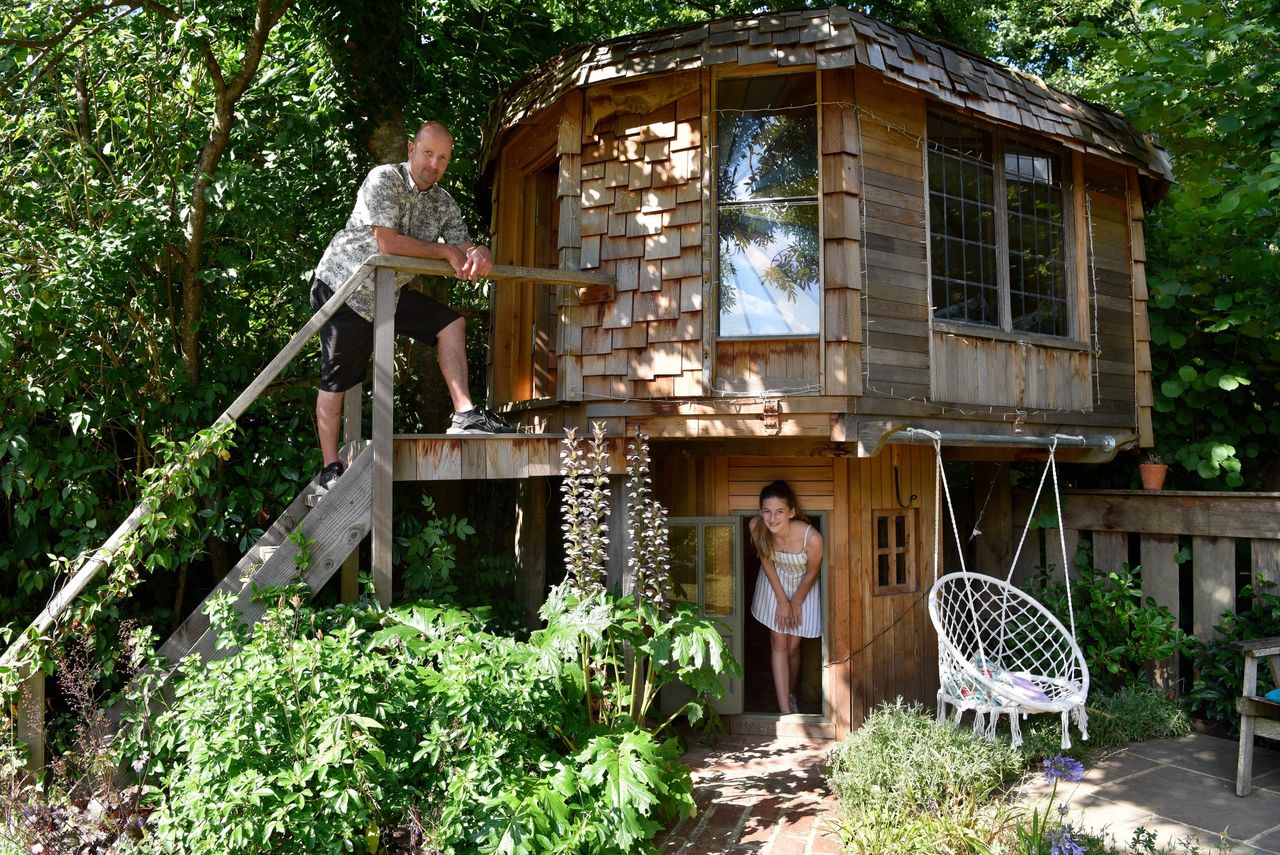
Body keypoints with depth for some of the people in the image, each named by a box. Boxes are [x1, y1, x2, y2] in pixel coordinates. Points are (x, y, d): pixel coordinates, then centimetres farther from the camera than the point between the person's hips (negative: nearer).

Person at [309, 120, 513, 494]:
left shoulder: (444, 202, 3)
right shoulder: (383, 179, -17)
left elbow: (462, 251, -1)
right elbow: (387, 243, -27)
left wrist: (477, 254, -27)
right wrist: (446, 251, -19)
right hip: (345, 286, -6)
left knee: (451, 323, -5)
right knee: (336, 381, -1)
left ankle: (465, 414, -8)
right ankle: (330, 471, 7)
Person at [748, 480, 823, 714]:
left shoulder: (812, 538, -37)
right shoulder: (757, 528, -29)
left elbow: (812, 573, -17)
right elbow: (766, 562, -12)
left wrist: (796, 603, -5)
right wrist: (782, 600, -9)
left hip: (803, 587, -1)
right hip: (775, 583, 1)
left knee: (793, 647, 9)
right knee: (779, 644, 0)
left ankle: (790, 693, 38)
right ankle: (785, 710, 6)